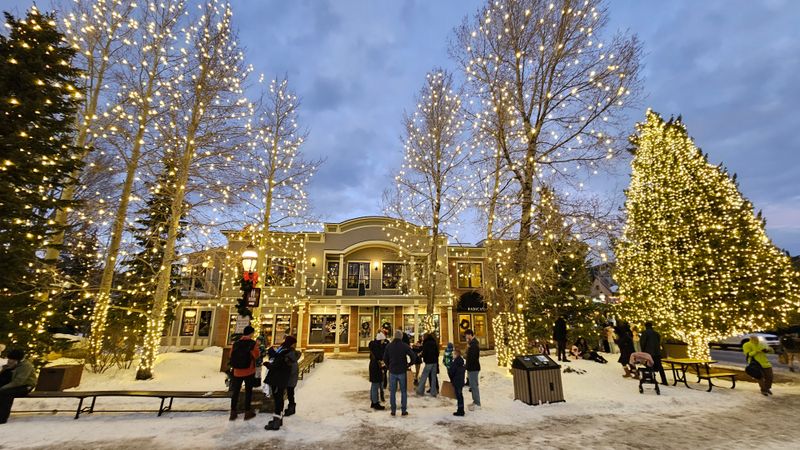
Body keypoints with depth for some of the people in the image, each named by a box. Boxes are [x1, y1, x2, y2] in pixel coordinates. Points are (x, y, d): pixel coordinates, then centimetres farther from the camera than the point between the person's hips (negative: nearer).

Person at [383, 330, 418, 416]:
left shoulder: (389, 346, 0)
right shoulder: (405, 346, -8)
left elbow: (385, 358, 3)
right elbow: (413, 357, -13)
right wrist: (408, 365, 1)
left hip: (392, 372, 2)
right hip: (402, 372, -2)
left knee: (392, 392, 11)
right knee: (403, 392, 10)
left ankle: (393, 411, 14)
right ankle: (404, 410, 13)